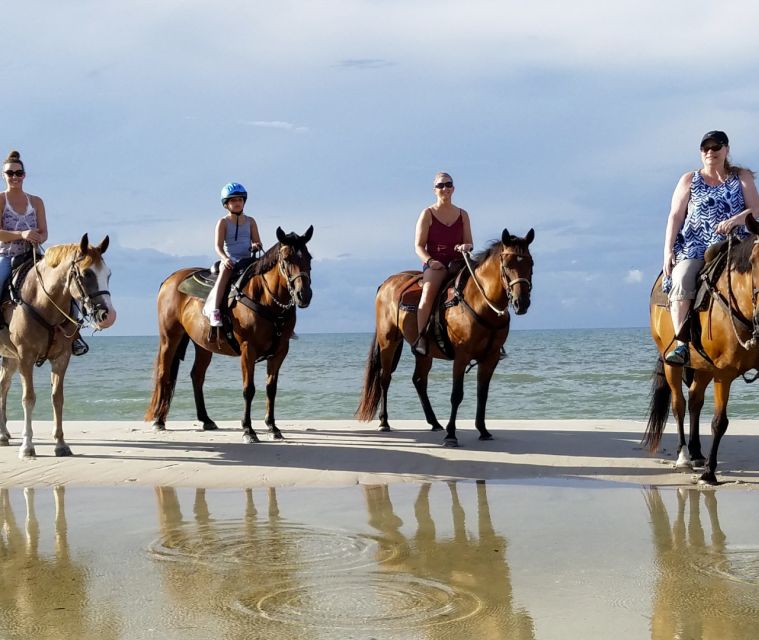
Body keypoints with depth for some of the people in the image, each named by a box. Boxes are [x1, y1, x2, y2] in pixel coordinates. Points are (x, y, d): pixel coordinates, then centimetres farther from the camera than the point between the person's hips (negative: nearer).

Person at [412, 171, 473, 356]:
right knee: (429, 290, -33)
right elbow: (419, 246, 1)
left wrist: (466, 247, -10)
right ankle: (420, 337, -35)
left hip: (457, 262, 4)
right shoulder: (428, 214, 5)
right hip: (434, 263, -4)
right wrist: (429, 261, -18)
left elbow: (469, 242, 16)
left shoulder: (463, 215, 15)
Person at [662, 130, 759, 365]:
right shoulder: (690, 180, 13)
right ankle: (681, 344, -34)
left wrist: (734, 220, -18)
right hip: (694, 248, -1)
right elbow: (675, 216, 7)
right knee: (681, 281, -30)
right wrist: (668, 251, -5)